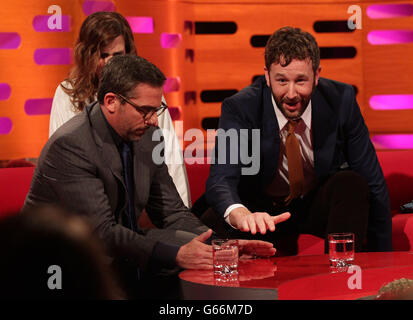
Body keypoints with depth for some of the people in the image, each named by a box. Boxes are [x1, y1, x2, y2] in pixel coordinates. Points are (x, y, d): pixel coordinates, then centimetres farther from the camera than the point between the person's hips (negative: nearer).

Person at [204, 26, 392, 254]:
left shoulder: (340, 100, -17)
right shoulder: (240, 108, -21)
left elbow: (373, 183, -12)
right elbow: (220, 180, -34)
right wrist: (242, 216, -58)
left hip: (321, 206, 1)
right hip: (262, 209, -1)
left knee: (352, 183, -29)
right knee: (211, 225, -30)